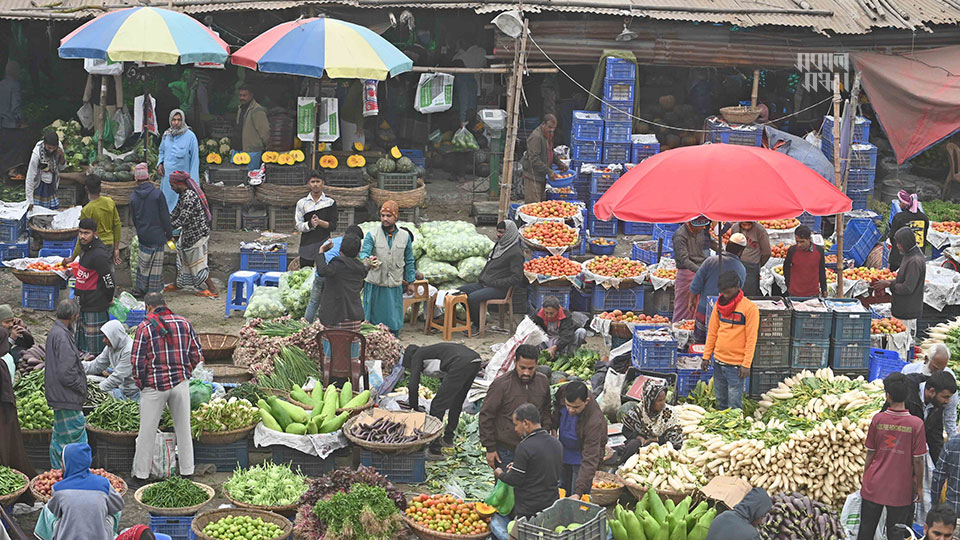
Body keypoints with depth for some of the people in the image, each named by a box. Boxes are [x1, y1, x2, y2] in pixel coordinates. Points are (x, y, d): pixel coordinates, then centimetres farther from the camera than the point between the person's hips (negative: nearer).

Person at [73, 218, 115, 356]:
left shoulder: (98, 254, -24)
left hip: (96, 306, -10)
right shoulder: (86, 249, 8)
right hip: (84, 303, 10)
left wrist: (109, 299, -9)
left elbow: (109, 279, -21)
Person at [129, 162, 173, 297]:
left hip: (142, 236, 4)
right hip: (156, 235, -4)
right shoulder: (157, 193, -14)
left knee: (143, 263, 16)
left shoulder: (133, 196, -1)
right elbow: (165, 217, -10)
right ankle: (153, 294, 6)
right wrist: (169, 234, 1)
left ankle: (139, 290, 23)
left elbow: (133, 218, 9)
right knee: (155, 265, 3)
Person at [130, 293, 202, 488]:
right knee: (183, 428, 12)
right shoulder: (184, 323, 4)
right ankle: (187, 471, 18)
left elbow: (137, 361, -8)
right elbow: (196, 355, 6)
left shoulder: (145, 327, -6)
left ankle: (141, 474, 12)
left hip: (154, 385, -3)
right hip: (180, 382, 3)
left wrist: (141, 383, 6)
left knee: (147, 431, 6)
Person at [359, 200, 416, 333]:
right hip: (375, 284, -2)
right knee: (371, 319, 5)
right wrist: (367, 260, -40)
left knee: (394, 322, 5)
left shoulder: (405, 236, 5)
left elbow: (409, 261, 12)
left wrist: (410, 282, 10)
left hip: (395, 286, 2)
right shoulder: (372, 235, -3)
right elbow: (364, 252, -16)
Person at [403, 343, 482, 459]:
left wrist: (414, 409, 21)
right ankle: (448, 439, 40)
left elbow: (413, 386, 9)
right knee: (456, 402, 27)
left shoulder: (417, 355, 16)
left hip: (461, 365, -9)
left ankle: (434, 450, 0)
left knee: (437, 405, 0)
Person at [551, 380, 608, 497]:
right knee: (563, 492, 19)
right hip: (564, 452, 6)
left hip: (581, 456, -6)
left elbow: (589, 460, -40)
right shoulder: (563, 391, -26)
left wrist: (579, 493, -43)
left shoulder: (594, 422, -41)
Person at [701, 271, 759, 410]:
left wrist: (746, 365, -14)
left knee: (734, 404, -3)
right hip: (718, 361, 5)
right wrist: (706, 356, 9)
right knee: (721, 400, 12)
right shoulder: (719, 305, 7)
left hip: (736, 365, -5)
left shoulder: (750, 308, -10)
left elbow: (751, 339, -11)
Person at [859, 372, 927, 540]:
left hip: (874, 486, 1)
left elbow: (870, 454, 0)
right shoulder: (916, 424, -15)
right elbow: (918, 461, -9)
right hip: (900, 489, -1)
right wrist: (919, 487, 5)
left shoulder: (878, 419, -10)